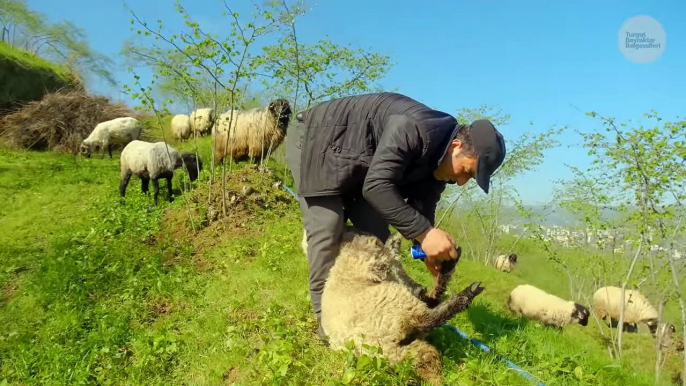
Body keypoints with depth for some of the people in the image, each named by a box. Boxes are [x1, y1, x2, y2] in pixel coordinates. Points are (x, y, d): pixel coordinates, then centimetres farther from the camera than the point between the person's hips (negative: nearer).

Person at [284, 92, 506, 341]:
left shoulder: (436, 162, -6)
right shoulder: (413, 129, -35)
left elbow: (421, 209, 0)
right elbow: (376, 185, -40)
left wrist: (429, 250, -16)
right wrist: (424, 233, -41)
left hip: (354, 163, 9)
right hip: (316, 141, -9)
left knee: (375, 232, 2)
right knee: (327, 226, -20)